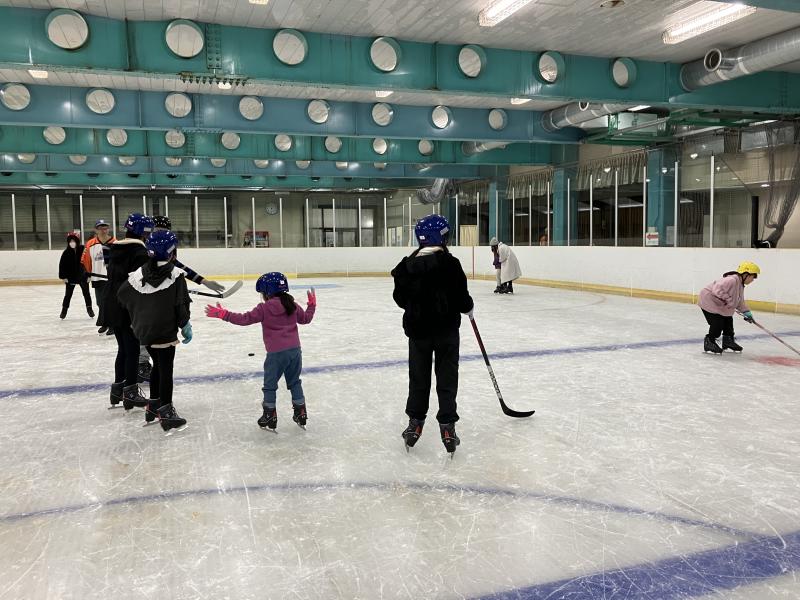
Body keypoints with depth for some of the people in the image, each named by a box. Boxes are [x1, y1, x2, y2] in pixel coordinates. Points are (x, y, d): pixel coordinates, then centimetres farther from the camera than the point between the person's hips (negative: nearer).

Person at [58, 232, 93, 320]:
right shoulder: (66, 252, -7)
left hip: (83, 276, -1)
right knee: (68, 294, 7)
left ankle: (89, 308, 23)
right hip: (70, 277, 1)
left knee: (86, 293, 8)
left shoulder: (83, 249, -11)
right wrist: (63, 277, -6)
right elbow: (62, 265, -3)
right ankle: (64, 309, 20)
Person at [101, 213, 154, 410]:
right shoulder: (139, 252, -15)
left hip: (112, 306, 8)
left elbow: (113, 275, 16)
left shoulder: (115, 249, 11)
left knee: (123, 348, 18)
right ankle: (130, 393, 6)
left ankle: (118, 388, 26)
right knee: (132, 349, 1)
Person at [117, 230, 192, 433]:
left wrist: (136, 319, 21)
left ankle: (153, 406, 30)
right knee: (166, 369, 1)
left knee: (158, 366, 21)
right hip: (165, 331, -6)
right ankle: (166, 413, 3)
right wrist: (185, 326, -1)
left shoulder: (138, 274, 1)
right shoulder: (176, 275, -13)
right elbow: (181, 304, -13)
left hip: (144, 330, 6)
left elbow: (122, 295, 8)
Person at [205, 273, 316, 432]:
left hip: (276, 353, -5)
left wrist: (223, 314, -3)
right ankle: (301, 414, 22)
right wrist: (312, 304, 36)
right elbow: (306, 319, 19)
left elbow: (245, 319, -9)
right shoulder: (292, 305, 7)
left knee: (270, 385, 10)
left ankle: (270, 417, 16)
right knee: (294, 382, 19)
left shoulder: (264, 308, -7)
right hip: (295, 349, 5)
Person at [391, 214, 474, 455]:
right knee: (447, 379, 7)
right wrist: (469, 308, 8)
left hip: (417, 330, 3)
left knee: (418, 377, 15)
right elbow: (461, 297, -14)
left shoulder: (407, 265, -2)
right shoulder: (449, 263, -14)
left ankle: (415, 424, 22)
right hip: (446, 329, -3)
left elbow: (400, 298, 6)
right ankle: (447, 428, 8)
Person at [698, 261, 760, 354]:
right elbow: (717, 290, -38)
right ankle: (709, 342, 1)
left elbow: (740, 301, 18)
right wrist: (729, 300, -32)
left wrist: (746, 311, 9)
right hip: (709, 300, -11)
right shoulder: (732, 280, -28)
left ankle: (728, 341, 29)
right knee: (717, 323, -13)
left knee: (728, 321, 14)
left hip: (721, 305, 11)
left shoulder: (740, 285, 7)